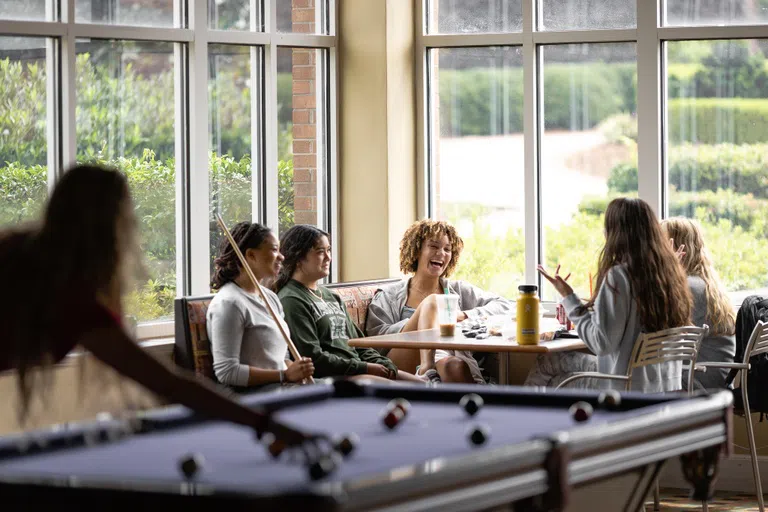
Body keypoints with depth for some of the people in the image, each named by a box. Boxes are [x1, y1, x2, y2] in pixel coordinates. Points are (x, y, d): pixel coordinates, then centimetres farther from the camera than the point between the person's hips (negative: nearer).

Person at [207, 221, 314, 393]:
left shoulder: (270, 297, 19)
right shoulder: (228, 303, -9)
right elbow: (226, 372, -16)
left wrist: (298, 373, 0)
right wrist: (286, 375, -18)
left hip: (282, 388, 8)